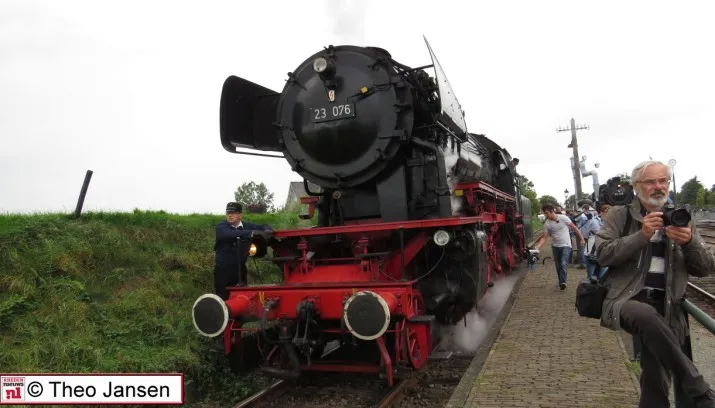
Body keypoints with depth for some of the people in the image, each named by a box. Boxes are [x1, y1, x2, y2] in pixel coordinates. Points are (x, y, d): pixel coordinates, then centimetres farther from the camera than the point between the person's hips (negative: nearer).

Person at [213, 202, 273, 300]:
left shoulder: (247, 226, 6)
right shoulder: (221, 227, -7)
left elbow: (264, 226, 15)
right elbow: (230, 234, -28)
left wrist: (267, 231, -11)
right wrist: (252, 233, -36)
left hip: (240, 270, 4)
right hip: (223, 270, -4)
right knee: (224, 299, -4)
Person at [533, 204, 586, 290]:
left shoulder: (563, 218, -13)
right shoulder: (547, 223, -5)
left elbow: (574, 228, -4)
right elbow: (544, 237, -4)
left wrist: (581, 238, -1)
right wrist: (537, 247, -17)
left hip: (566, 245, -4)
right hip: (555, 246, 4)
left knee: (563, 264, -19)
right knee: (558, 266, 10)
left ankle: (562, 282, -21)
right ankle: (561, 282, 22)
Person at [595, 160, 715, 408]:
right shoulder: (619, 215, 6)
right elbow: (603, 254, -6)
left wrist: (689, 242, -9)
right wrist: (642, 235, -16)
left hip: (665, 308, 3)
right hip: (626, 300, -3)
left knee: (656, 381, -11)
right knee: (647, 316, -38)